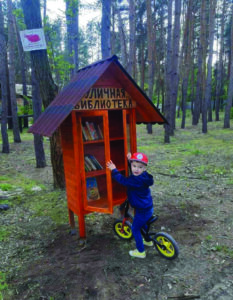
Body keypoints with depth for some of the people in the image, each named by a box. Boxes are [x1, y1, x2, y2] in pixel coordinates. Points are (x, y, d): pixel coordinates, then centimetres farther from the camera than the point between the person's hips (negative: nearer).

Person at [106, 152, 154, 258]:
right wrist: (130, 160, 14)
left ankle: (141, 251, 22)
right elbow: (133, 172, 19)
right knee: (142, 224, 33)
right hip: (148, 208, 9)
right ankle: (148, 241, 53)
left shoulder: (137, 180, -31)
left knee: (135, 229, 9)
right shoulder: (143, 176, -2)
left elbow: (123, 180, -27)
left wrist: (114, 170, -18)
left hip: (142, 210, -9)